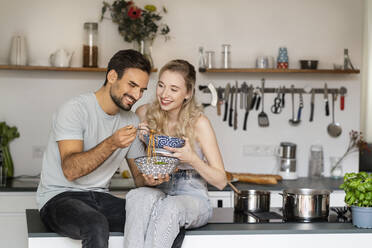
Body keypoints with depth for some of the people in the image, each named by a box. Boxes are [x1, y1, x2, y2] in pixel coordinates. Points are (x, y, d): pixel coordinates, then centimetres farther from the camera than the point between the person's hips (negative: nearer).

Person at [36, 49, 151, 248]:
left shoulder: (132, 121, 10)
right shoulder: (75, 110, -12)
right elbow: (70, 170, -23)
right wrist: (111, 144, -35)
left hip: (100, 198, 6)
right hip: (59, 198, -6)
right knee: (96, 224, -39)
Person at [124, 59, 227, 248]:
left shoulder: (198, 122, -7)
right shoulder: (144, 114, 1)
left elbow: (220, 181, -8)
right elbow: (138, 179, 6)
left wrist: (192, 159, -24)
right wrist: (148, 180, -18)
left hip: (193, 198, -2)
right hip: (156, 192, 2)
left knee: (170, 207, -37)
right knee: (137, 196, -33)